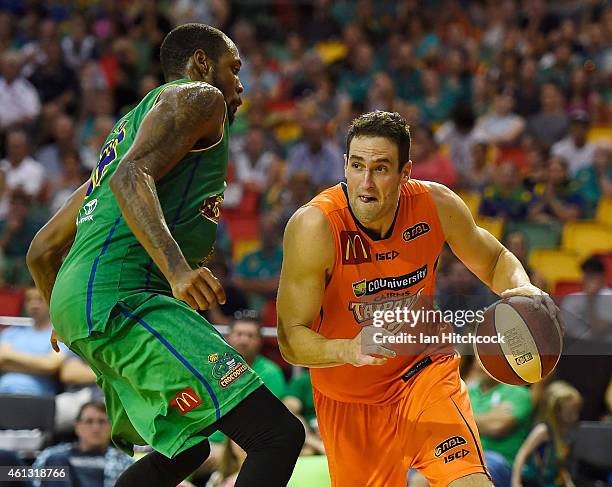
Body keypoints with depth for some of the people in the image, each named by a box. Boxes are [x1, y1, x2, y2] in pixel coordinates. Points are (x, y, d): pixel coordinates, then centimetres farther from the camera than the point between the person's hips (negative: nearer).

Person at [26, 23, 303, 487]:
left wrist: (66, 320, 48)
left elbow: (42, 249, 32)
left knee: (186, 447, 29)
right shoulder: (198, 97, 4)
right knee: (277, 434, -19)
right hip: (120, 297, -10)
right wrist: (177, 269, -30)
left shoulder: (129, 126, 32)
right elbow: (132, 178, -17)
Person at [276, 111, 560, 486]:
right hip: (349, 398, -1)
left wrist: (523, 289, -20)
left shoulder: (436, 205, -16)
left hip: (425, 371, 1)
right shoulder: (314, 226, -27)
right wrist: (349, 350, -44)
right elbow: (291, 339, -24)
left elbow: (494, 261, 4)